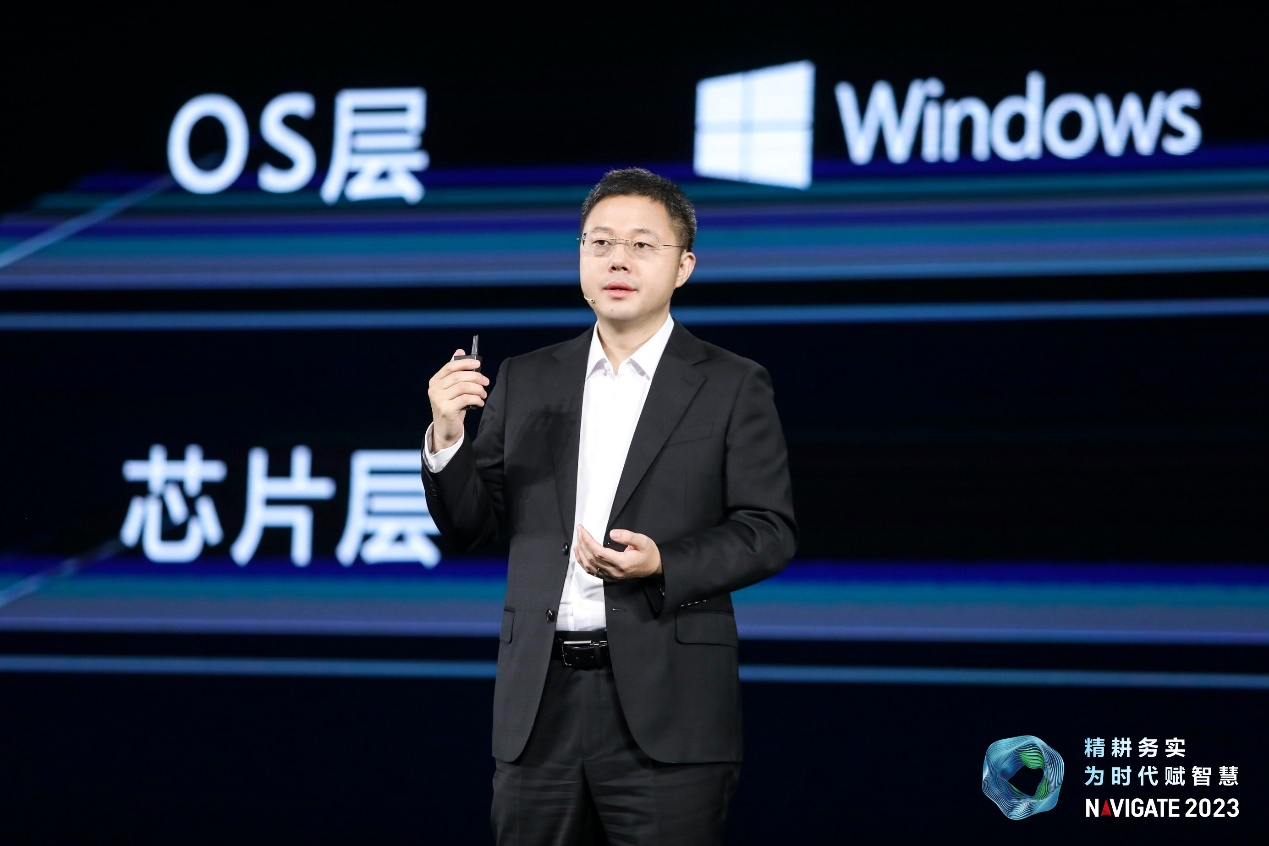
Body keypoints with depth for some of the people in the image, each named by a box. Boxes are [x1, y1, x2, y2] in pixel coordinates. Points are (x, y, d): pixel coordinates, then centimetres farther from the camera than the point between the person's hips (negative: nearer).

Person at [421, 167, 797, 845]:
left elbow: (769, 531, -2)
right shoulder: (526, 381, 13)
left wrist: (663, 566, -18)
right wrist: (447, 435, -7)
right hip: (539, 700, 3)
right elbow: (469, 527, 12)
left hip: (665, 706, -3)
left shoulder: (732, 385, 3)